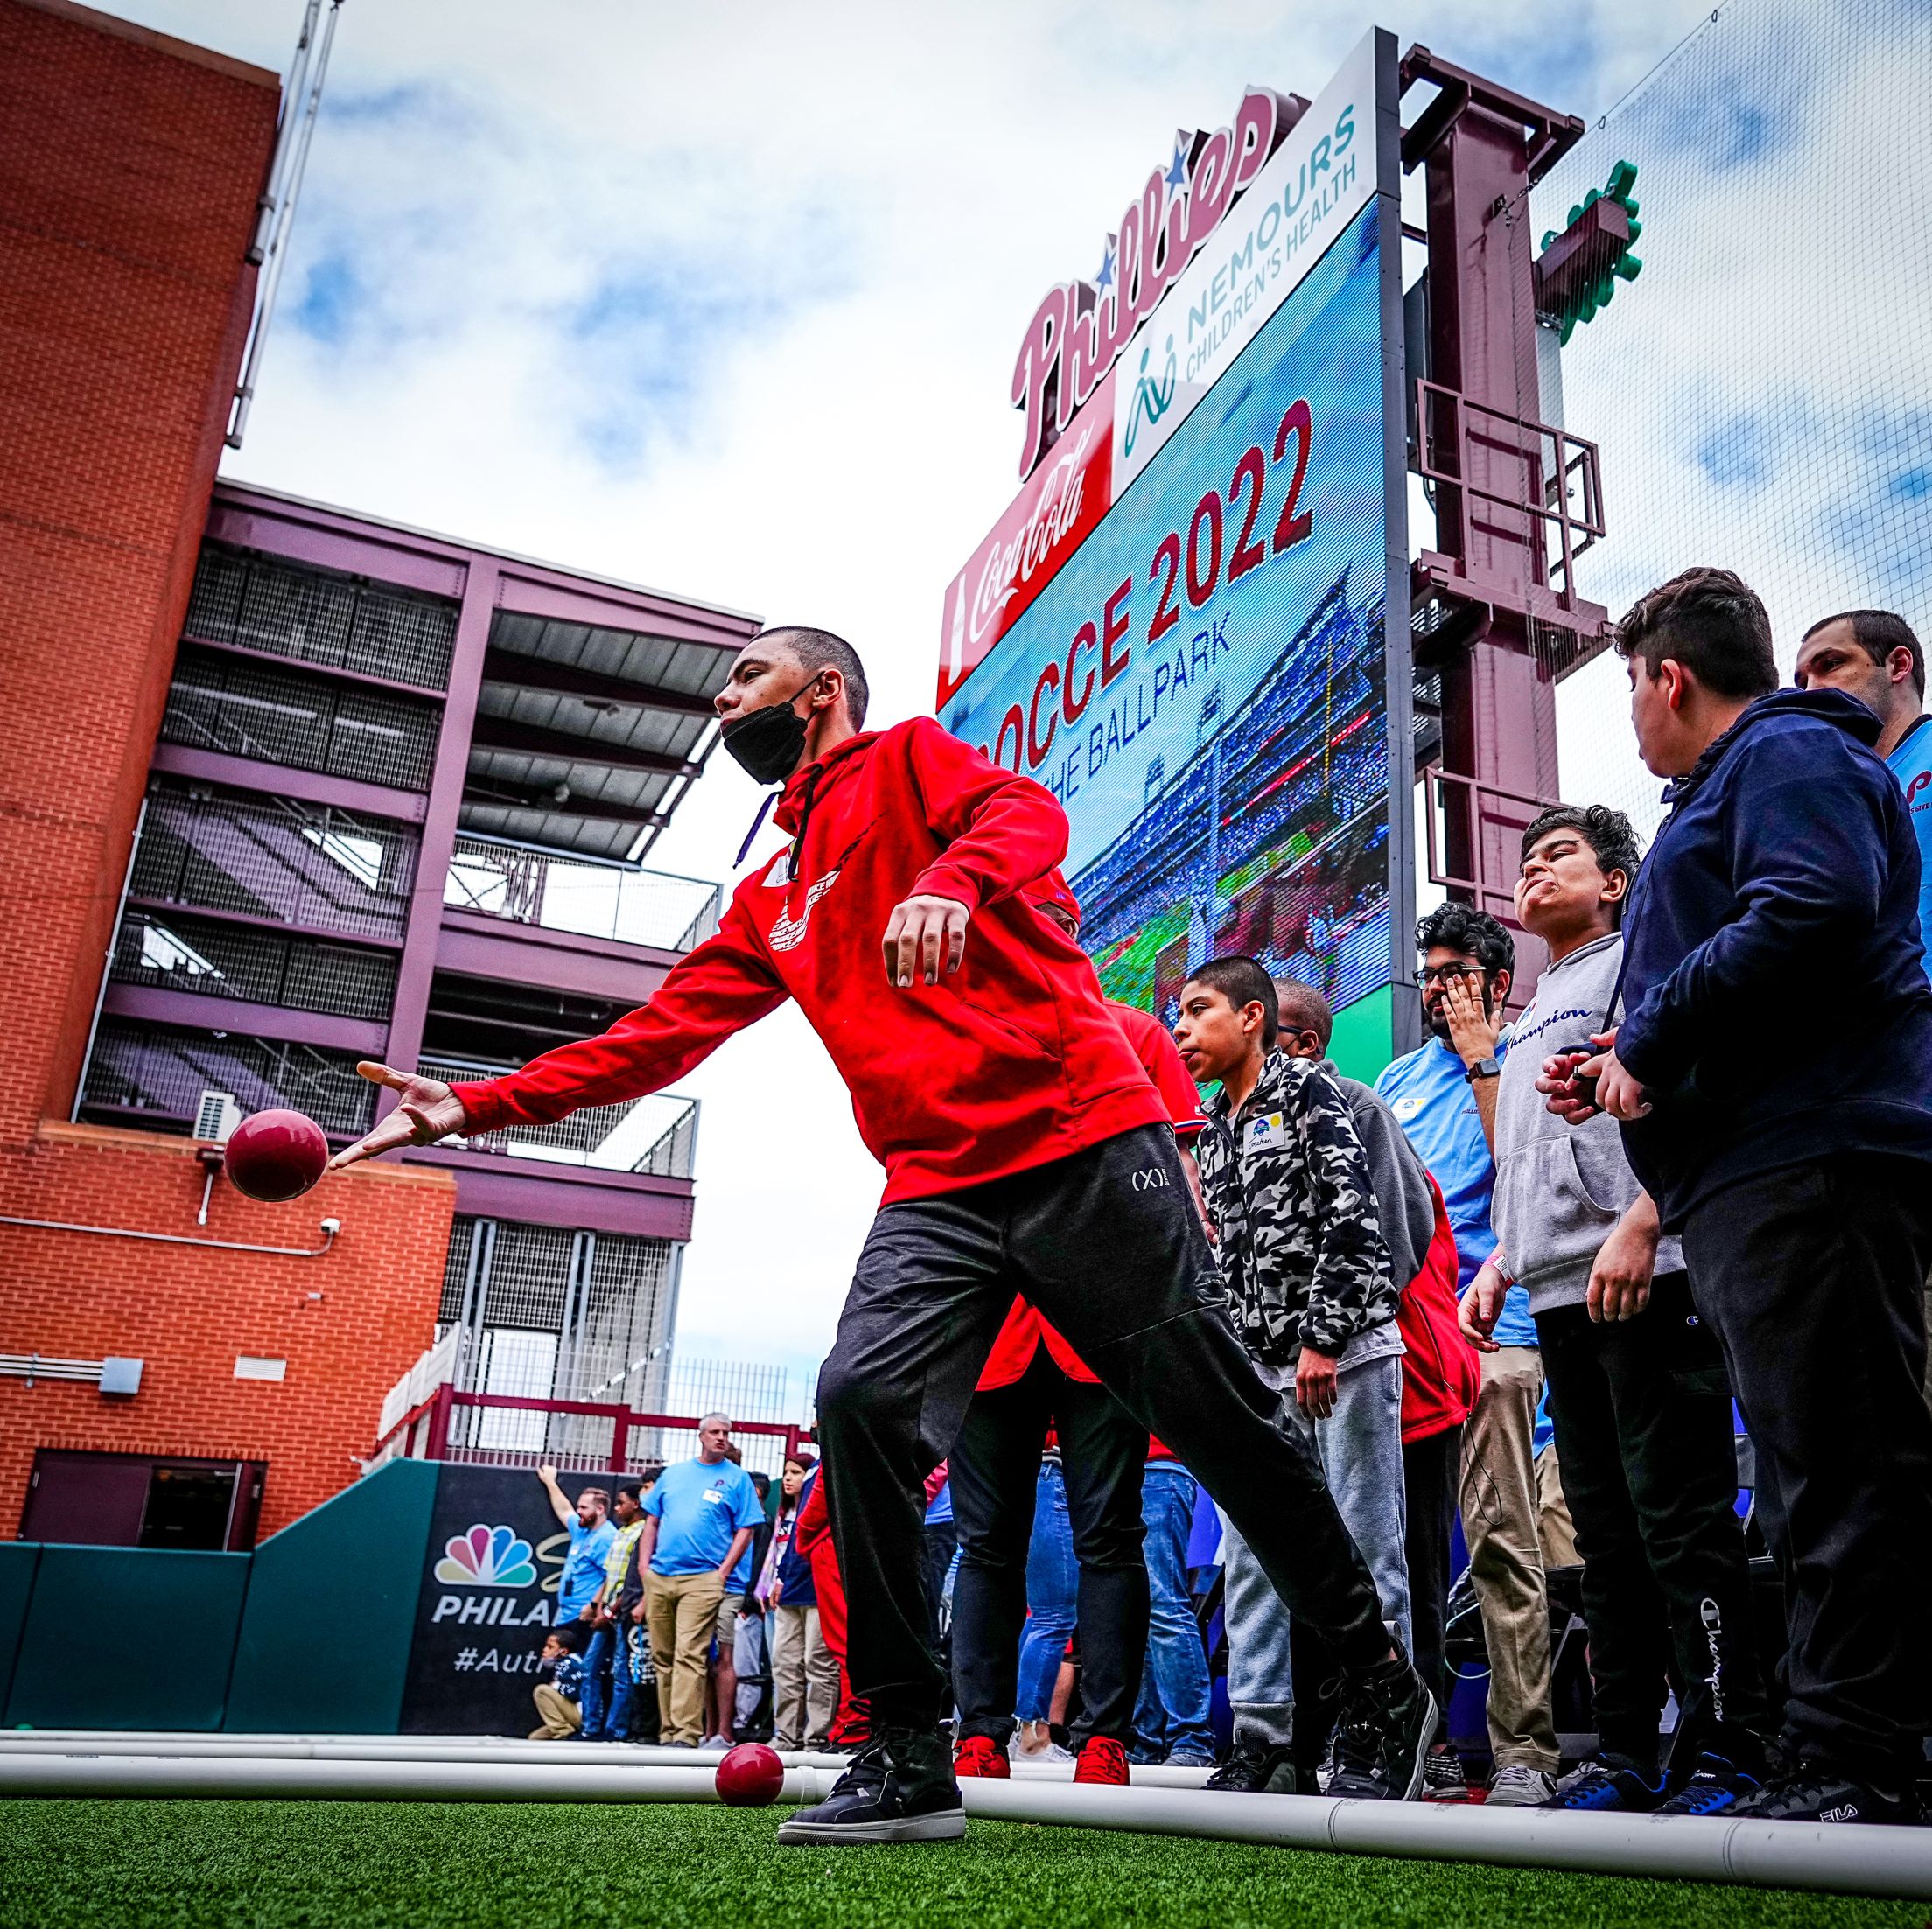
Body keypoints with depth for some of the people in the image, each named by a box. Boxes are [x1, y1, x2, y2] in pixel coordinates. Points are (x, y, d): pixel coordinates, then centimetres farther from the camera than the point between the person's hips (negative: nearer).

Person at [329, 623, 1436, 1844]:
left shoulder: (908, 758, 8)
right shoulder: (770, 902, 25)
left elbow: (1029, 813, -11)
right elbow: (661, 1033, 21)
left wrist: (949, 881, -34)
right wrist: (475, 1106, 16)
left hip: (1084, 1140, -5)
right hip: (938, 1187, 6)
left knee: (1216, 1417, 0)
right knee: (862, 1400, -15)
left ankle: (1382, 1688, 19)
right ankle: (909, 1761, -3)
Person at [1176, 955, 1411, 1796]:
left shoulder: (1307, 1089, -2)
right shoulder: (1209, 1132, 19)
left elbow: (1350, 1213, -12)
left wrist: (1324, 1336, -17)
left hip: (1345, 1346, -7)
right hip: (1258, 1364, 8)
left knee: (1365, 1544, -3)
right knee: (1249, 1552, 6)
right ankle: (1263, 1735, 13)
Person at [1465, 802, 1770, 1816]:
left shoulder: (1639, 964, 3)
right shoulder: (1530, 1019, 26)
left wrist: (1637, 1226, -21)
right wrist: (1499, 1264, 18)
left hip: (1647, 1279, -8)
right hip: (1559, 1298, 8)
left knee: (1680, 1517, -7)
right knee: (1606, 1533, 9)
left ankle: (1724, 1750, 1)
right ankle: (1626, 1754, 15)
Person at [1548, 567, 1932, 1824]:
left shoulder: (1788, 755, -1)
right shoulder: (1733, 787, 30)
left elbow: (1814, 915, -21)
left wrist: (1648, 1039, -14)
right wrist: (1630, 1071, 20)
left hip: (1810, 1165, -11)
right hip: (1763, 1170, 11)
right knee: (1826, 1475, 9)